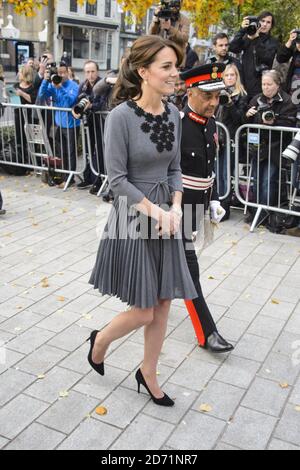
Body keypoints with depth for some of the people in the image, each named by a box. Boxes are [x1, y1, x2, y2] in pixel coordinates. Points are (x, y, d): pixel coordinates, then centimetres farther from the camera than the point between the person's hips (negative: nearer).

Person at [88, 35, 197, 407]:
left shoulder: (173, 114, 3)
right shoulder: (121, 116, -16)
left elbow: (174, 169, 10)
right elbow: (117, 179, -15)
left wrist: (175, 209, -5)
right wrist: (157, 213, -16)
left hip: (167, 217, 6)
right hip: (133, 218, -6)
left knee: (163, 306, 11)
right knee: (143, 312, 2)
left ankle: (148, 373, 32)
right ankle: (100, 340, 34)